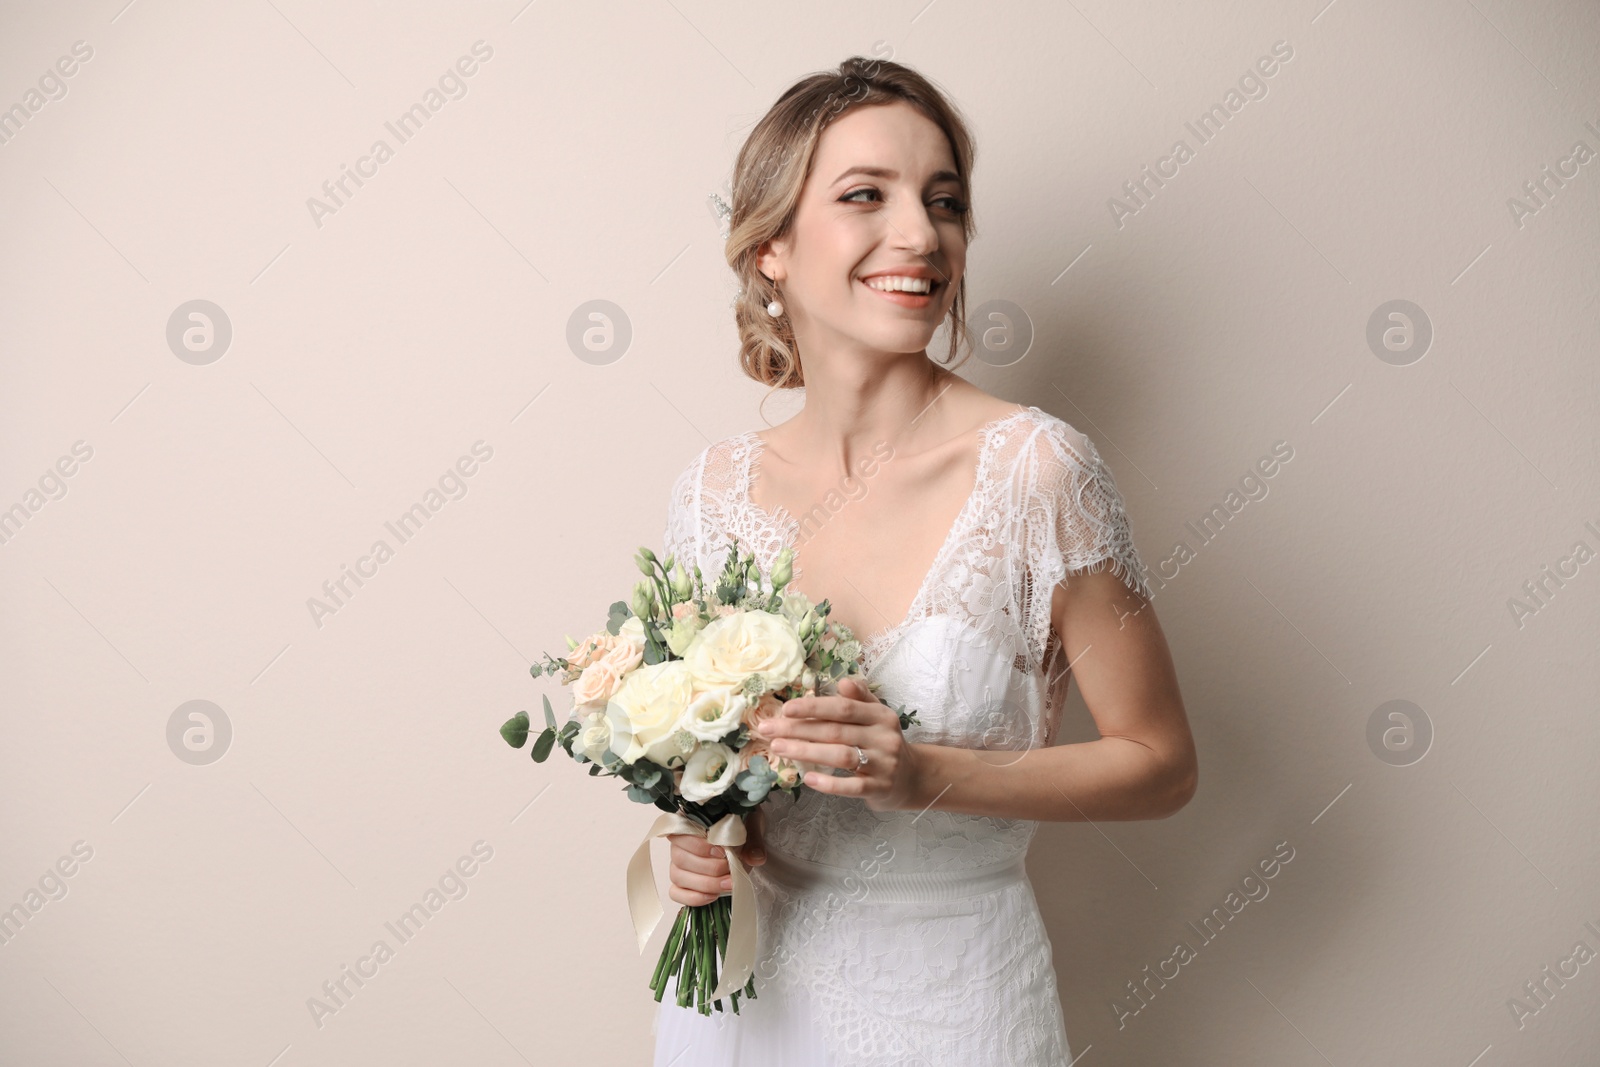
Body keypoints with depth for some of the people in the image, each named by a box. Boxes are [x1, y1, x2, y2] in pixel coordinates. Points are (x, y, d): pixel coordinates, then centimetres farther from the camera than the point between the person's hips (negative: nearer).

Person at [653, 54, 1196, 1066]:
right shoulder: (717, 486, -6)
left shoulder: (1035, 469, -18)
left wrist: (924, 775, -22)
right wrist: (695, 834, -10)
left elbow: (1161, 764, -10)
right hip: (746, 977, 3)